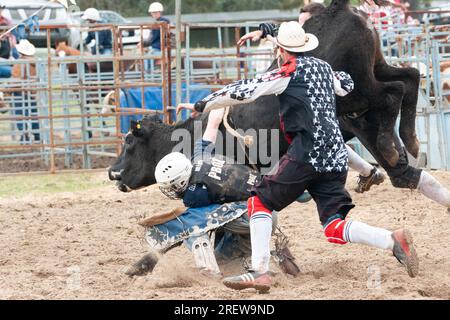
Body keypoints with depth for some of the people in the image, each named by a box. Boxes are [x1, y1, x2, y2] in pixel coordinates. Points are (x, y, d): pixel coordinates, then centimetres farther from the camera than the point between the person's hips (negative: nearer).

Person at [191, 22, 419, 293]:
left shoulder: (291, 70, 0)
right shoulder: (324, 67, 21)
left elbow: (245, 91, -4)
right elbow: (346, 85, 42)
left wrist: (205, 105, 6)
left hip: (308, 153, -7)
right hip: (336, 156, 7)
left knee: (260, 202, 3)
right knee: (335, 229, 3)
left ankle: (260, 271, -10)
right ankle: (393, 240, -19)